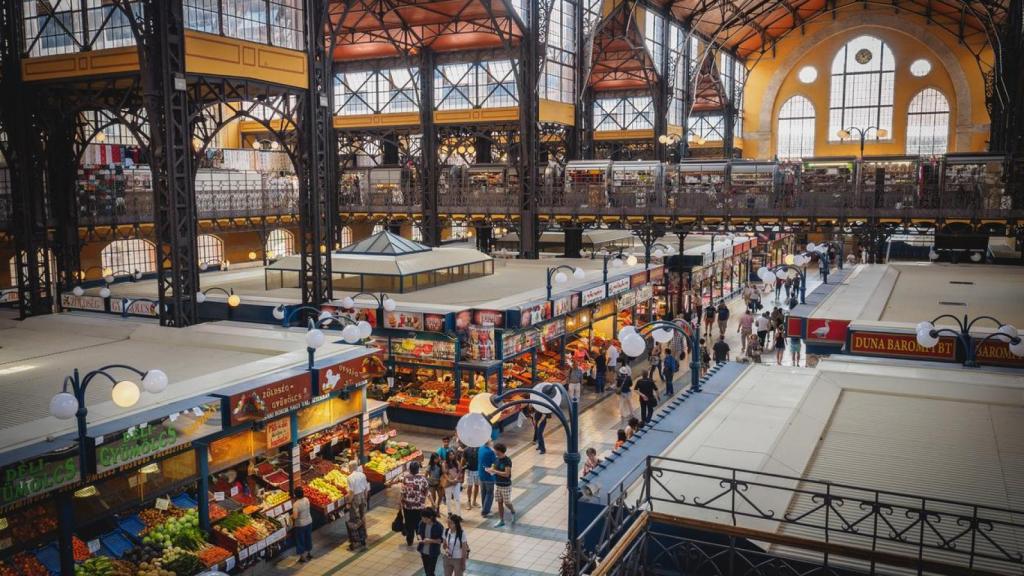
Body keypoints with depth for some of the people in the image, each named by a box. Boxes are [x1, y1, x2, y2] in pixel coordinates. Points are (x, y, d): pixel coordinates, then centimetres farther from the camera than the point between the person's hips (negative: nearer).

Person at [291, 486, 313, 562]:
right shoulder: (306, 499, -8)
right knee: (308, 538, 22)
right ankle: (309, 553, 38)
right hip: (309, 522, 6)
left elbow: (295, 516, -28)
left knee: (301, 540, 11)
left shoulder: (296, 504, -26)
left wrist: (291, 516, -8)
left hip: (300, 524, -6)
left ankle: (303, 557, 21)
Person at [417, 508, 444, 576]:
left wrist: (431, 540, -28)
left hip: (433, 553, -5)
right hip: (423, 551, 5)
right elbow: (418, 533, 6)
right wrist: (420, 539, -15)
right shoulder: (422, 523, -8)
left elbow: (440, 540, -13)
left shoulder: (438, 527, -21)